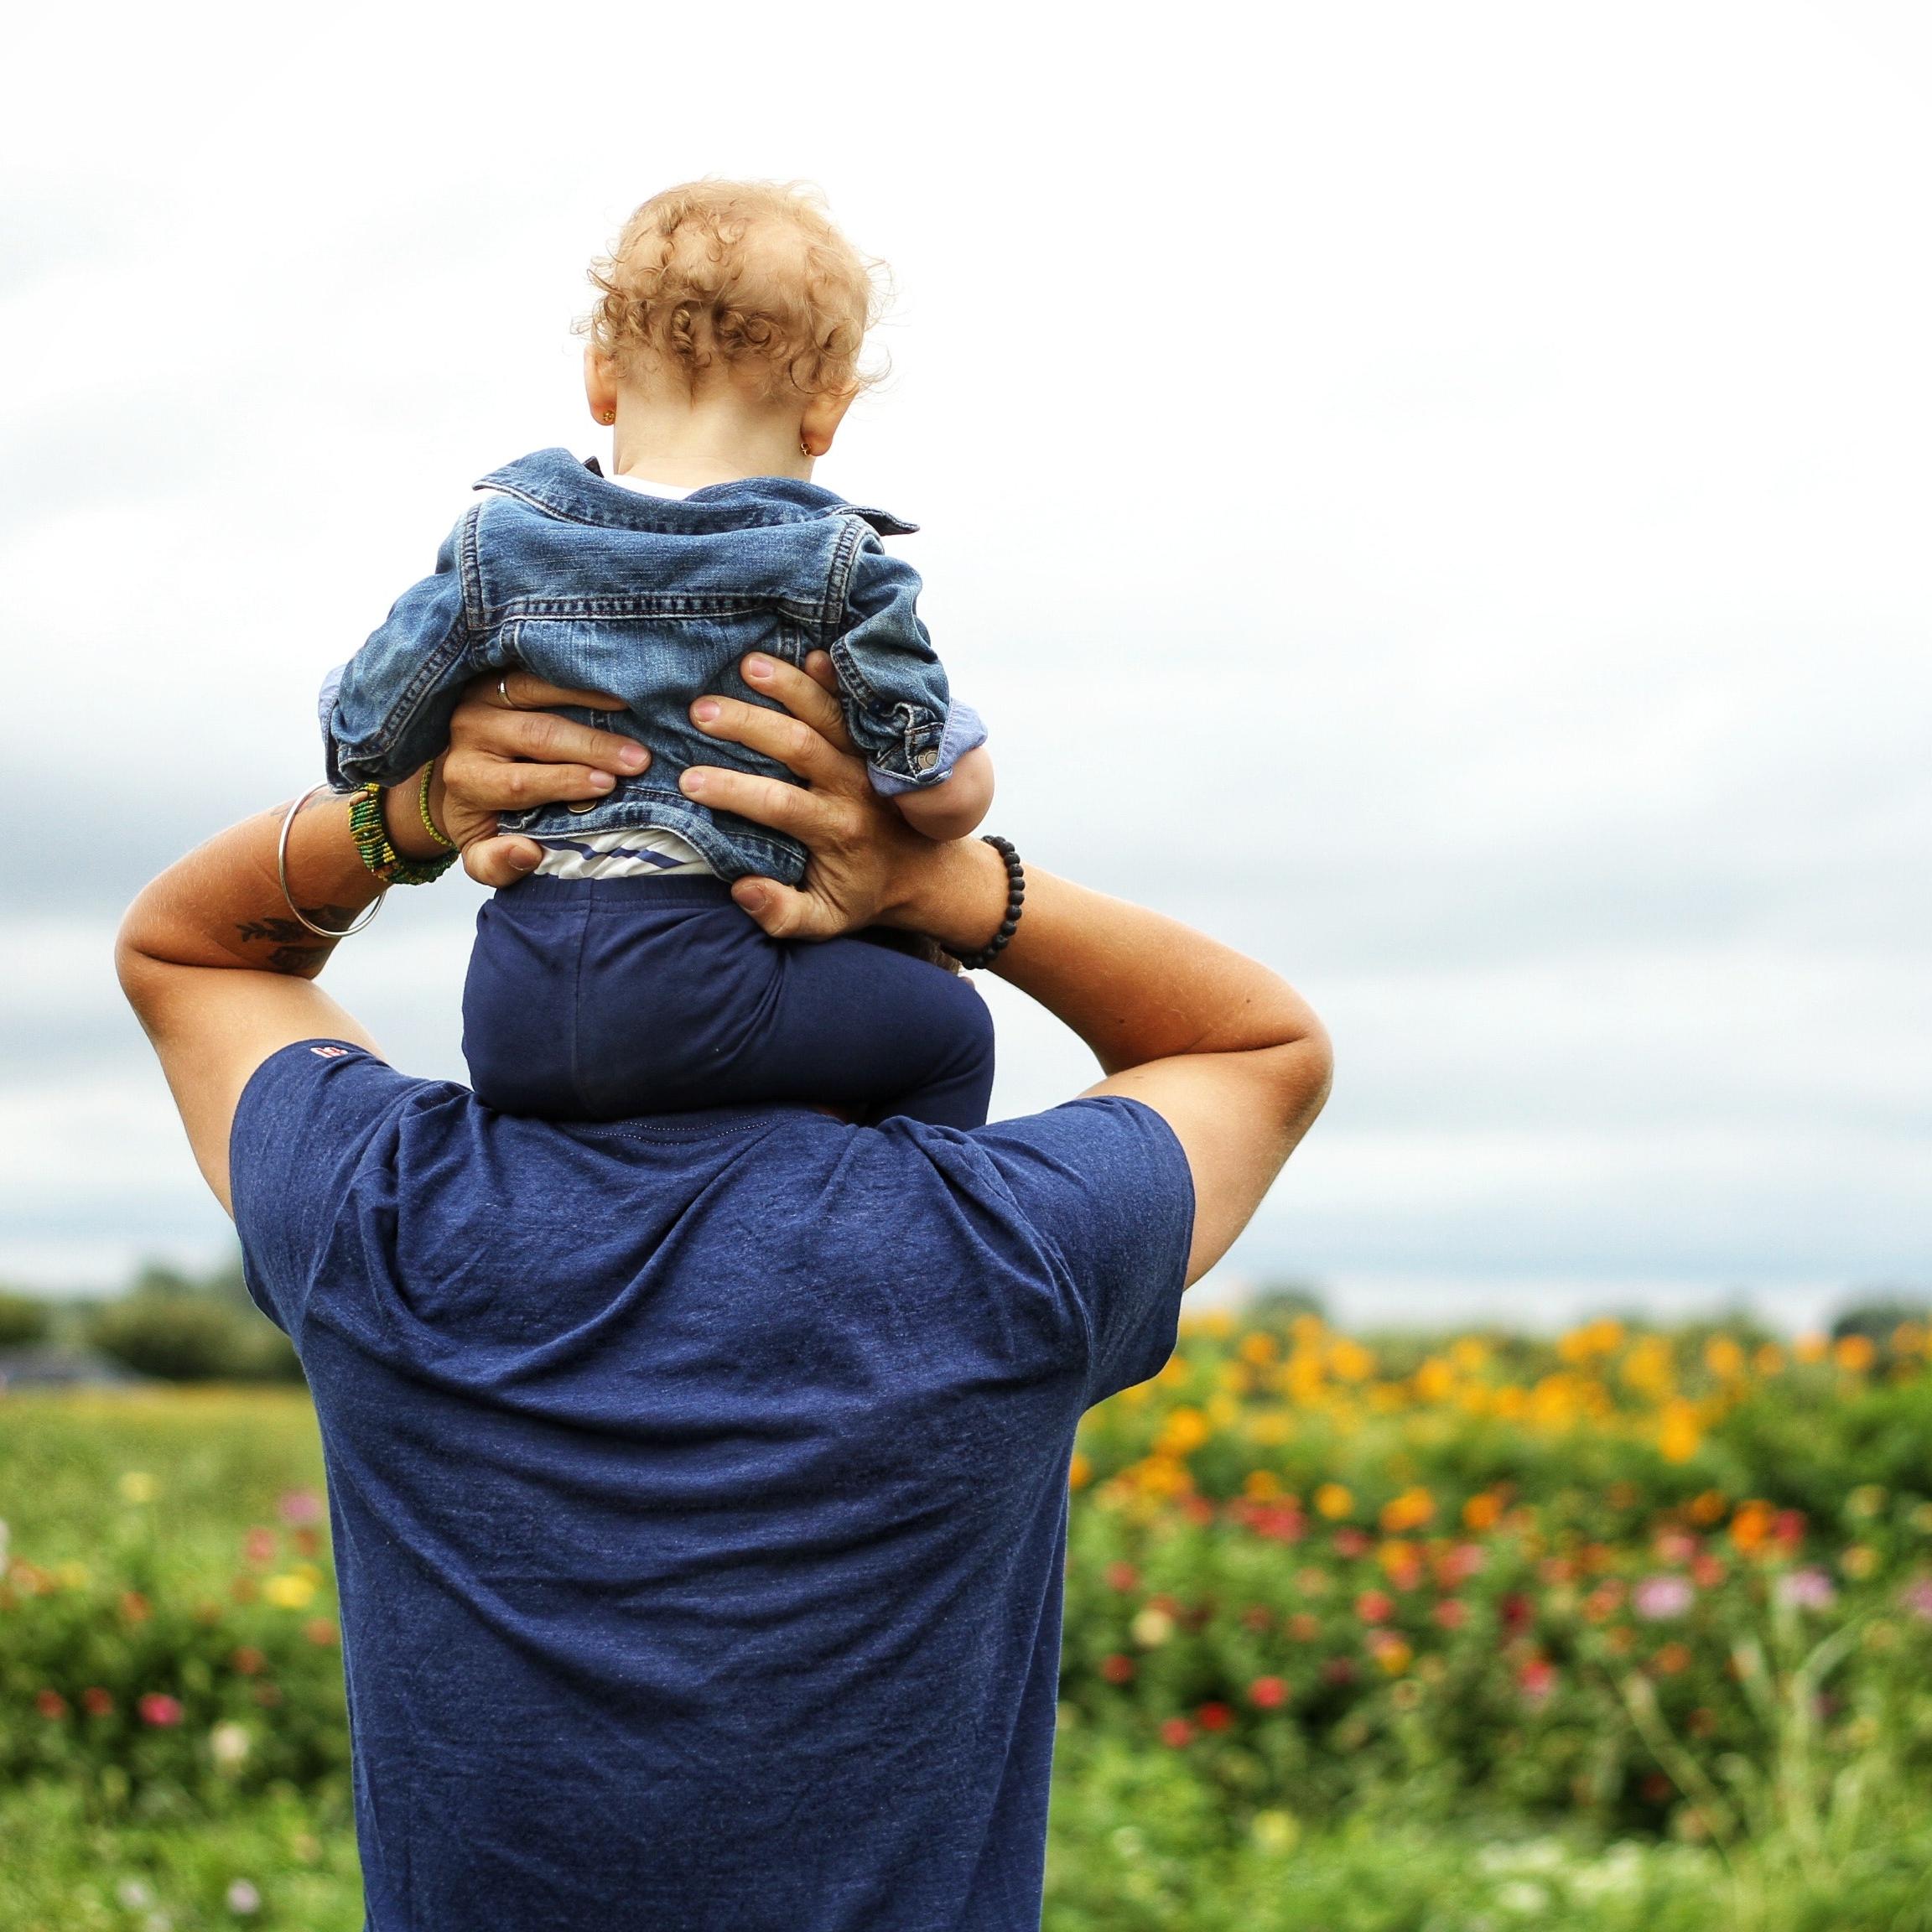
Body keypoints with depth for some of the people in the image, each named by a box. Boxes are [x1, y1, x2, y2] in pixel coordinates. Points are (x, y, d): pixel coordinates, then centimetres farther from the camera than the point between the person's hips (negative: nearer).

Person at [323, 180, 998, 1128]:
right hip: (699, 996, -4)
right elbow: (949, 795, -5)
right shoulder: (835, 565, -3)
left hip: (507, 1021, 4)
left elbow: (364, 740, 8)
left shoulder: (496, 546, 5)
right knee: (948, 1028, 12)